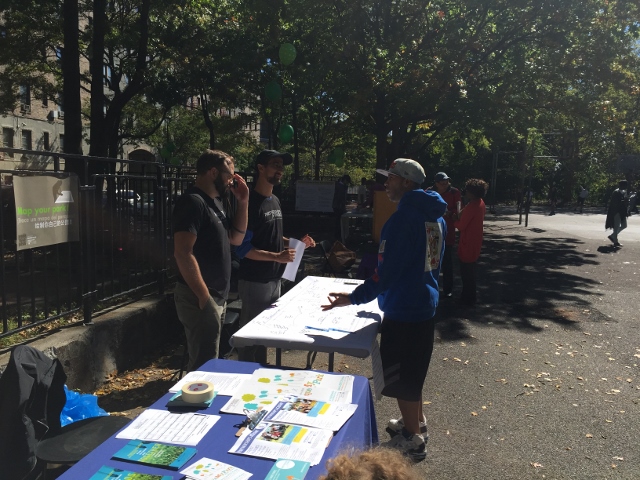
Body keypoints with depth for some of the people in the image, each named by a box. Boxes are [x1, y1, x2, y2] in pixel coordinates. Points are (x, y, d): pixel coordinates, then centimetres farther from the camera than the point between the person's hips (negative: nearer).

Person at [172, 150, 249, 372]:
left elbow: (236, 238, 17)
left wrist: (243, 202, 6)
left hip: (217, 297, 10)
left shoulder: (216, 201, 12)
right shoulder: (193, 202, -17)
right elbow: (183, 253, -25)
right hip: (200, 299, -10)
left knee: (208, 360, 20)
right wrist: (205, 298, -23)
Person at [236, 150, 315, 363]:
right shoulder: (251, 202, -15)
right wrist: (277, 257, -26)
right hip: (254, 281, -8)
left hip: (274, 279, 9)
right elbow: (242, 249, -20)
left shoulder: (275, 201, 12)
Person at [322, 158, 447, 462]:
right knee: (412, 370, 24)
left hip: (403, 308, -9)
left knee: (400, 376, 6)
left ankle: (412, 440, 20)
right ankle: (416, 422, 41)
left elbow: (388, 270, -24)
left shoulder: (404, 217, -21)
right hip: (425, 303, 10)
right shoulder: (435, 216, 8)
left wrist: (355, 298, -21)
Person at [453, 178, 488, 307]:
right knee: (470, 271, 20)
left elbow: (461, 226, -19)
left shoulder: (471, 206, -23)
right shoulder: (481, 204, 6)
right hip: (475, 241, 10)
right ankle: (469, 297, 30)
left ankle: (467, 299, 10)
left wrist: (454, 220, -1)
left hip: (468, 243, -10)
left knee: (466, 272, 1)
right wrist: (461, 216, 6)